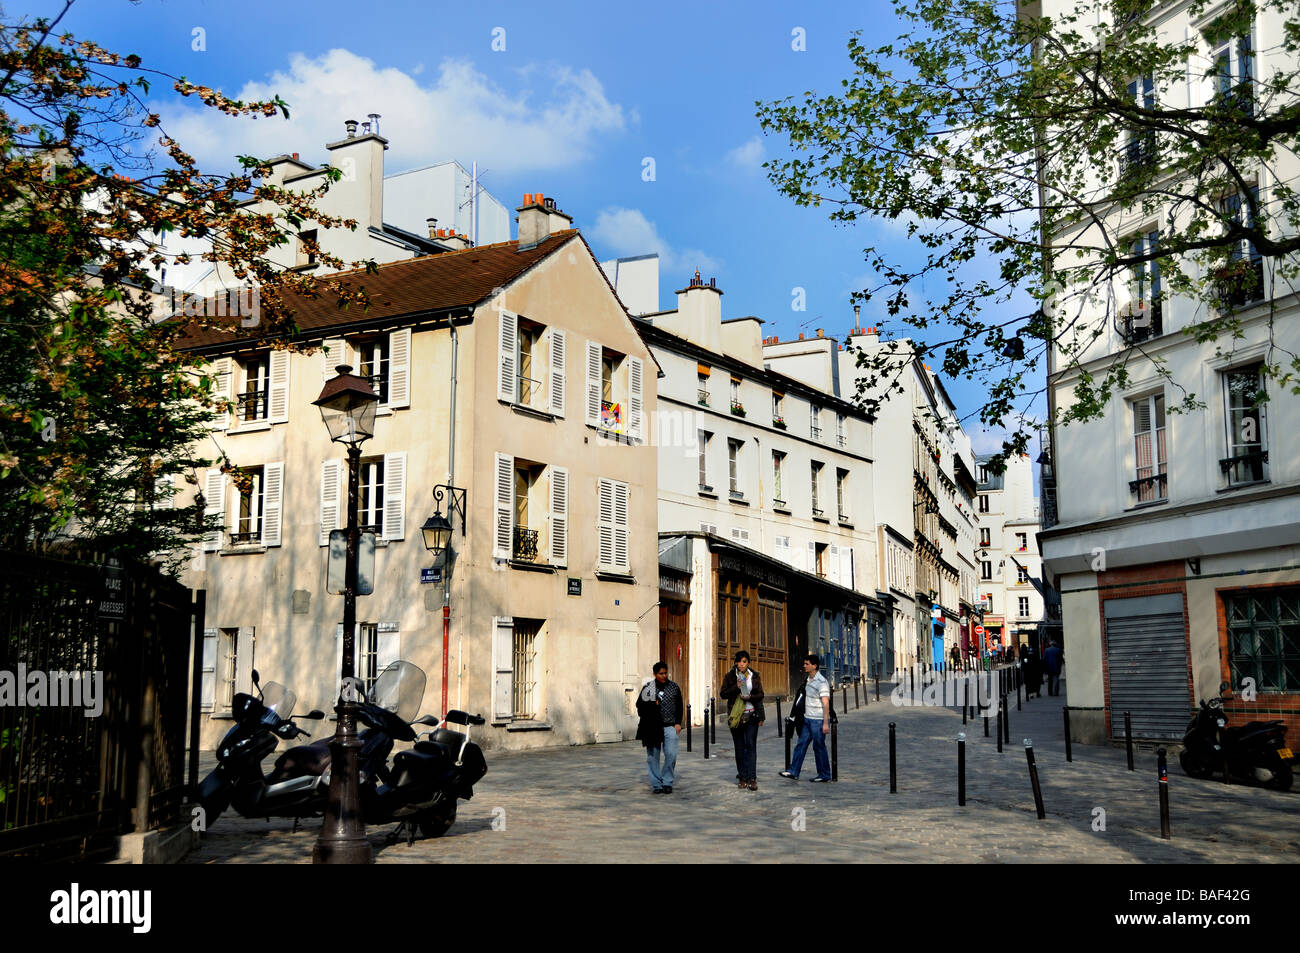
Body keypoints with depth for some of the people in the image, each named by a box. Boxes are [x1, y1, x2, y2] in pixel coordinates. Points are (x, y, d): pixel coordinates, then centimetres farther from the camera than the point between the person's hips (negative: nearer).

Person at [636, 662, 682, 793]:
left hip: (669, 727, 0)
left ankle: (667, 782, 4)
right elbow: (639, 705, 6)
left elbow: (679, 707, 13)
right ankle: (656, 784, 10)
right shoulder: (648, 687, 2)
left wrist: (678, 723, 4)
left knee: (671, 754, -9)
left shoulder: (674, 687, 8)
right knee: (653, 756, 2)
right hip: (652, 727, 0)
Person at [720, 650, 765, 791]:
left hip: (751, 715, 0)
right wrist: (736, 687, -18)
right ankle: (742, 777, 13)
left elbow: (760, 694, 6)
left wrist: (749, 697, -14)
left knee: (751, 745, -8)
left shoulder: (755, 676, 6)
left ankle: (752, 778, -10)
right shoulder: (730, 676, 3)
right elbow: (723, 693, -3)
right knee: (739, 747, 6)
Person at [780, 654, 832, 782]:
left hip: (818, 720, -8)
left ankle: (824, 775, 11)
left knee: (819, 747, 0)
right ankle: (793, 772, 8)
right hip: (807, 719, 8)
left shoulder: (821, 682, -16)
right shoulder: (808, 680, 12)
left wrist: (826, 723, -24)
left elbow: (826, 704, -20)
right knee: (801, 745, 6)